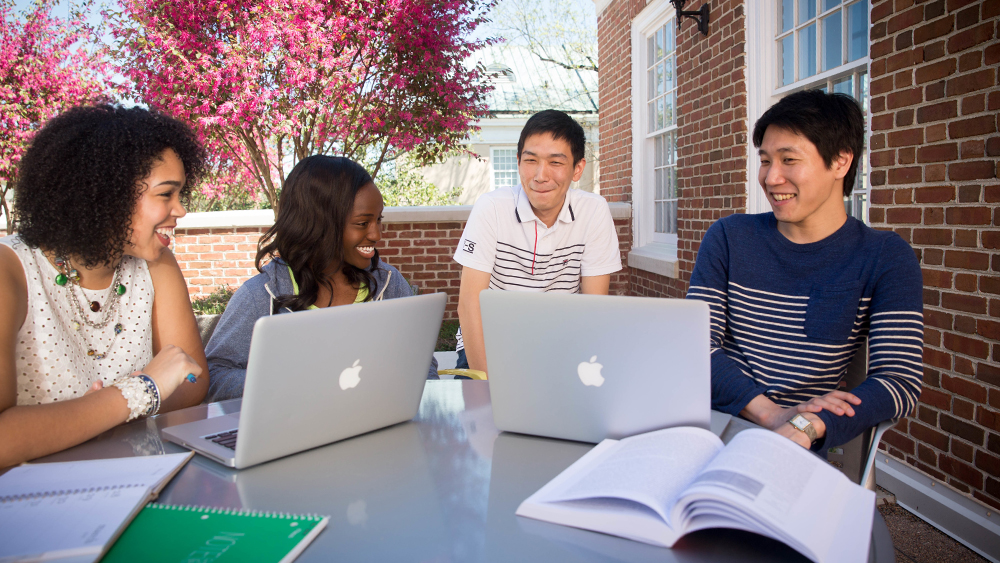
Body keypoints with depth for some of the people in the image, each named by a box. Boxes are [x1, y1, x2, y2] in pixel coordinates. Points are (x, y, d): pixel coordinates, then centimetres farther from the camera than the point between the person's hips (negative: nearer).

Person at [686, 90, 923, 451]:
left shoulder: (885, 258, 1)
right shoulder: (728, 238, 7)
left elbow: (900, 380, -9)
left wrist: (804, 428, -28)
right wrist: (773, 414, -18)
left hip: (811, 452, -2)